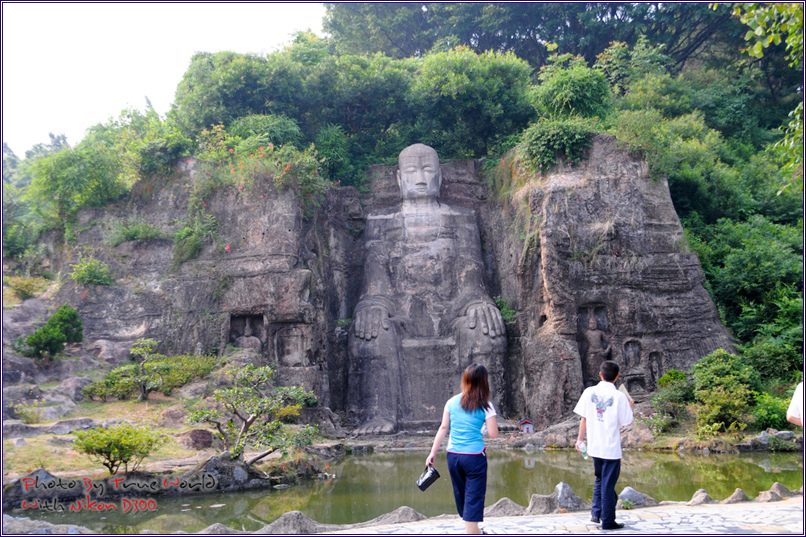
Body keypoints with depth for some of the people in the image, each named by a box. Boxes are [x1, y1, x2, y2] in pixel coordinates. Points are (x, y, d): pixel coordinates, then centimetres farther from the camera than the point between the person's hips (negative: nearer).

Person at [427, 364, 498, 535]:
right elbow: (493, 434, -8)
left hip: (453, 455, 5)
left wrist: (433, 453, 10)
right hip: (474, 456, -5)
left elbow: (443, 428, 4)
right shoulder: (485, 406, -6)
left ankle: (475, 531, 38)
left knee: (461, 495, 20)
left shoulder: (452, 402, 3)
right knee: (474, 497, 1)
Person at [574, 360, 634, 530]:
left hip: (594, 445, 4)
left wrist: (580, 439, 12)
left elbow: (584, 418, 1)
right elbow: (626, 421, -7)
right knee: (608, 483, 4)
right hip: (611, 447, -4)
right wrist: (630, 407, 11)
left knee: (600, 479, 22)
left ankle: (596, 513, 18)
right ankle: (608, 521, 10)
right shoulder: (619, 396, -12)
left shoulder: (589, 392, -2)